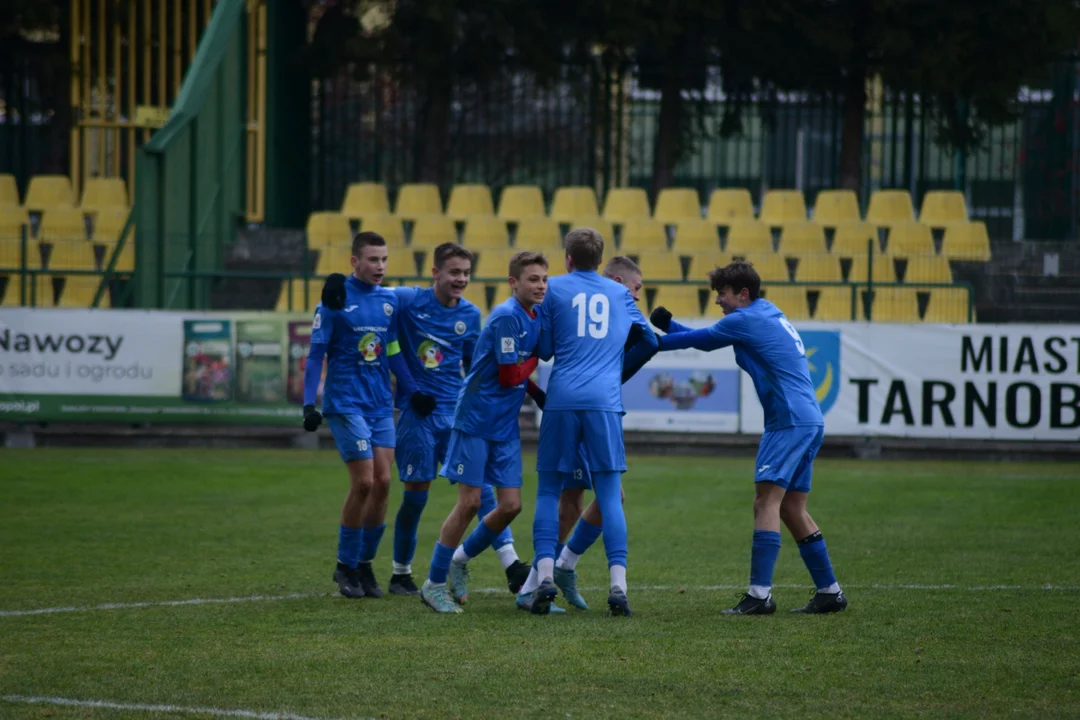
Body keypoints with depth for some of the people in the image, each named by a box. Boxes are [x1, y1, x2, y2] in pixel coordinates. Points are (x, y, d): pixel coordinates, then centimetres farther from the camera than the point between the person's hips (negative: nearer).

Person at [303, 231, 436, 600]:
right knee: (364, 482, -10)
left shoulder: (389, 300, 9)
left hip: (381, 404, 5)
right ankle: (346, 566, 5)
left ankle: (365, 563, 12)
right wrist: (309, 404, -11)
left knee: (382, 483, -1)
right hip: (346, 403, -5)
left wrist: (412, 392, 9)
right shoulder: (336, 300, -7)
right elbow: (316, 354, -5)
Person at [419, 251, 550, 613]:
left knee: (510, 505, 2)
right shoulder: (506, 317, -17)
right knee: (469, 502, -6)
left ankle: (461, 559, 25)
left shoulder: (536, 317, 9)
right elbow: (509, 376, -18)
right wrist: (534, 360, -4)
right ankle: (434, 583, 5)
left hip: (506, 426, 8)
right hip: (476, 420, -8)